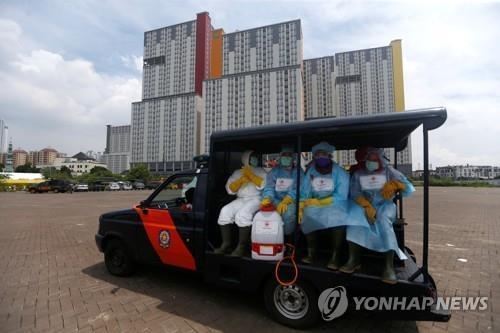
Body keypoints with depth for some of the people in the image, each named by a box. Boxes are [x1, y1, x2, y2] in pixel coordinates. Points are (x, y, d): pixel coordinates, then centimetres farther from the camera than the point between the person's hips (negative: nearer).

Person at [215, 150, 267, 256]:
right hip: (240, 200, 4)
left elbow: (263, 185, -6)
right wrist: (241, 180, -6)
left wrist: (250, 175, -8)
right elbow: (230, 190, 8)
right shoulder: (237, 173, 19)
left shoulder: (260, 171, 12)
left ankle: (242, 247, -23)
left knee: (243, 214, -31)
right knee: (225, 212, -21)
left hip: (256, 199, -4)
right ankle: (226, 244, -12)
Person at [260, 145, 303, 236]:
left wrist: (285, 201, -28)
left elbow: (296, 190, -10)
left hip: (291, 201, -2)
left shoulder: (298, 171, 5)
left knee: (288, 212, -35)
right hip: (276, 200, 2)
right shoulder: (274, 171, 12)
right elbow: (269, 187, 0)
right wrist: (267, 198, -23)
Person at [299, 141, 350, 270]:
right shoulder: (310, 172, 2)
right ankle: (311, 252, -14)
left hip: (335, 205, -3)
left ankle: (335, 256, -22)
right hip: (315, 206, 3)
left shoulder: (340, 172, -7)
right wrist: (300, 208, -19)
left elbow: (340, 196, -15)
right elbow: (304, 193, -3)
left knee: (338, 216, -33)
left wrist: (318, 201, -22)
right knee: (307, 214, -26)